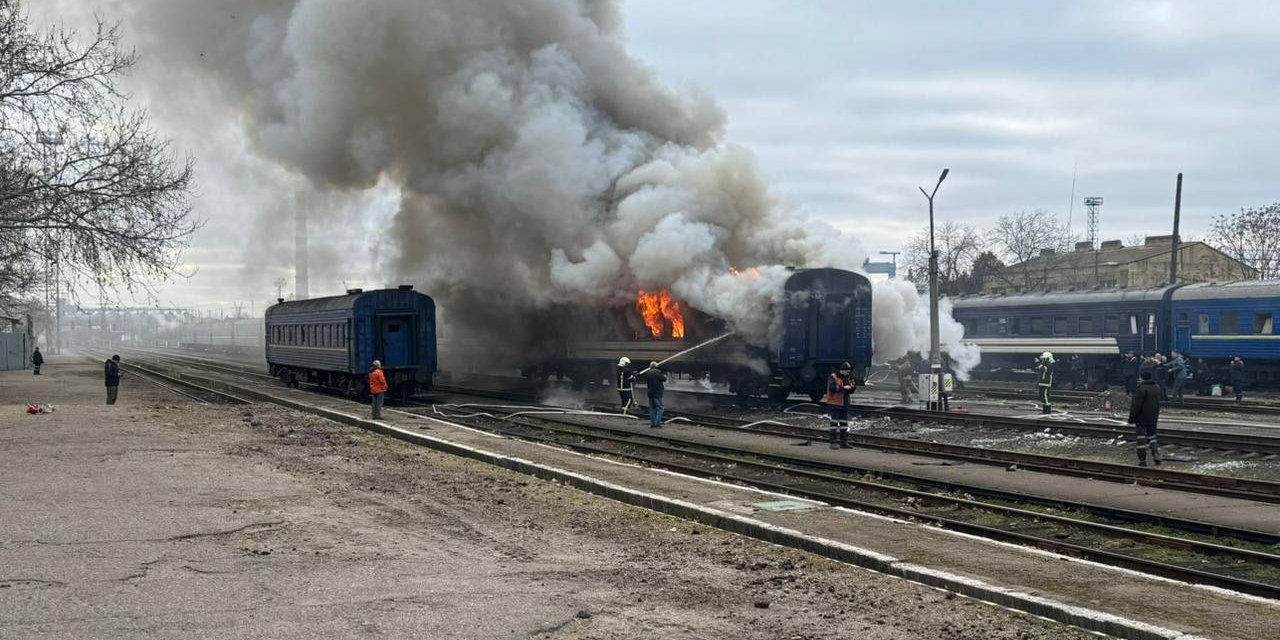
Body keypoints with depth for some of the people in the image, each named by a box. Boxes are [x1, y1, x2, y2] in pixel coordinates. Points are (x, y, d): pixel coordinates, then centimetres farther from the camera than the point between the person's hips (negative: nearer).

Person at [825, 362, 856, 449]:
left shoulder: (847, 378, 13)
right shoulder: (833, 377, -9)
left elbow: (850, 391, 15)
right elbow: (832, 388, -23)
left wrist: (852, 387, -7)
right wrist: (843, 388, -31)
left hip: (845, 404, 7)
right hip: (836, 403, -7)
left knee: (844, 422, 9)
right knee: (835, 422, -6)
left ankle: (844, 442, 14)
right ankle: (834, 442, -5)